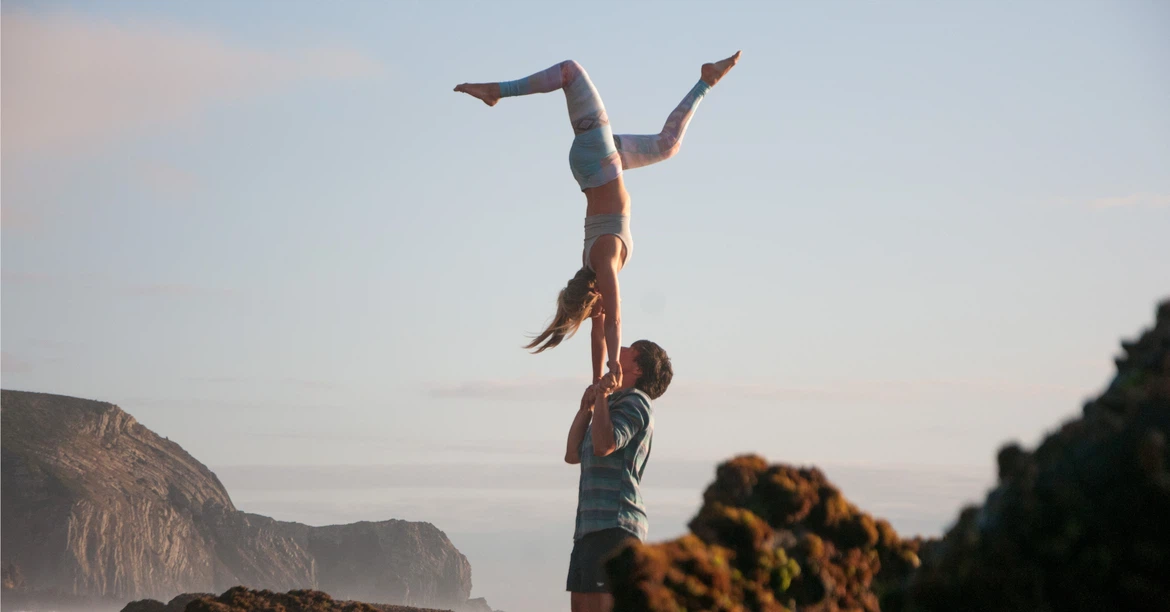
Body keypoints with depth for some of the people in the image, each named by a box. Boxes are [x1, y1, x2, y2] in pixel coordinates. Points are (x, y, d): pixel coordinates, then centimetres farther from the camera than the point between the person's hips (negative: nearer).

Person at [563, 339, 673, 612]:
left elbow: (604, 445, -22)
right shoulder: (613, 405, 24)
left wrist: (602, 397, -11)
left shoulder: (635, 402, -5)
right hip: (590, 525, 10)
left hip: (615, 525, -10)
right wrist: (586, 407, 12)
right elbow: (573, 454, 21)